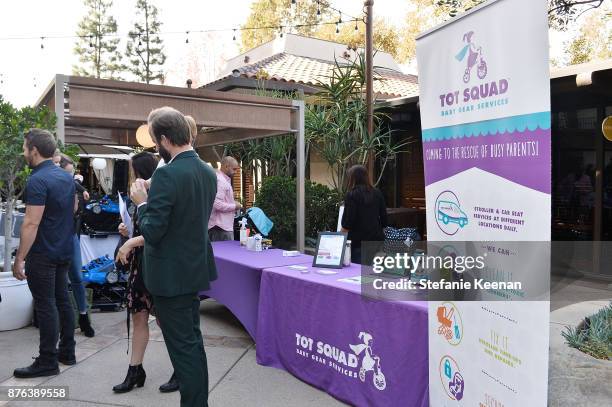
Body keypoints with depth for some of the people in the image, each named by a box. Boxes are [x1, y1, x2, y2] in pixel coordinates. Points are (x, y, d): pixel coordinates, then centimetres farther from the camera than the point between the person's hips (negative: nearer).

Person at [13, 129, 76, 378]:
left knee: (45, 306, -1)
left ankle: (47, 362, 7)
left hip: (43, 254, -8)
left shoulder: (37, 181, -18)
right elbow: (73, 209, 22)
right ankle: (67, 352, 24)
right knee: (62, 300, 15)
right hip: (64, 250, 8)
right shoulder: (66, 177, 8)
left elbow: (31, 223, -22)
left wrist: (19, 259, -19)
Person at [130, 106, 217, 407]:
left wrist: (142, 202, -5)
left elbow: (152, 232, -21)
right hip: (195, 270, 9)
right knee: (193, 341, 20)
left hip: (171, 275, -8)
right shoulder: (208, 172, 4)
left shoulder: (167, 175, -22)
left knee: (183, 347, 4)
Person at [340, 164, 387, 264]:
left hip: (358, 242, -5)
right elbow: (384, 219, 10)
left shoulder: (351, 195, -9)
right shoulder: (377, 193, 6)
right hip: (377, 239, 6)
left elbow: (347, 223, -11)